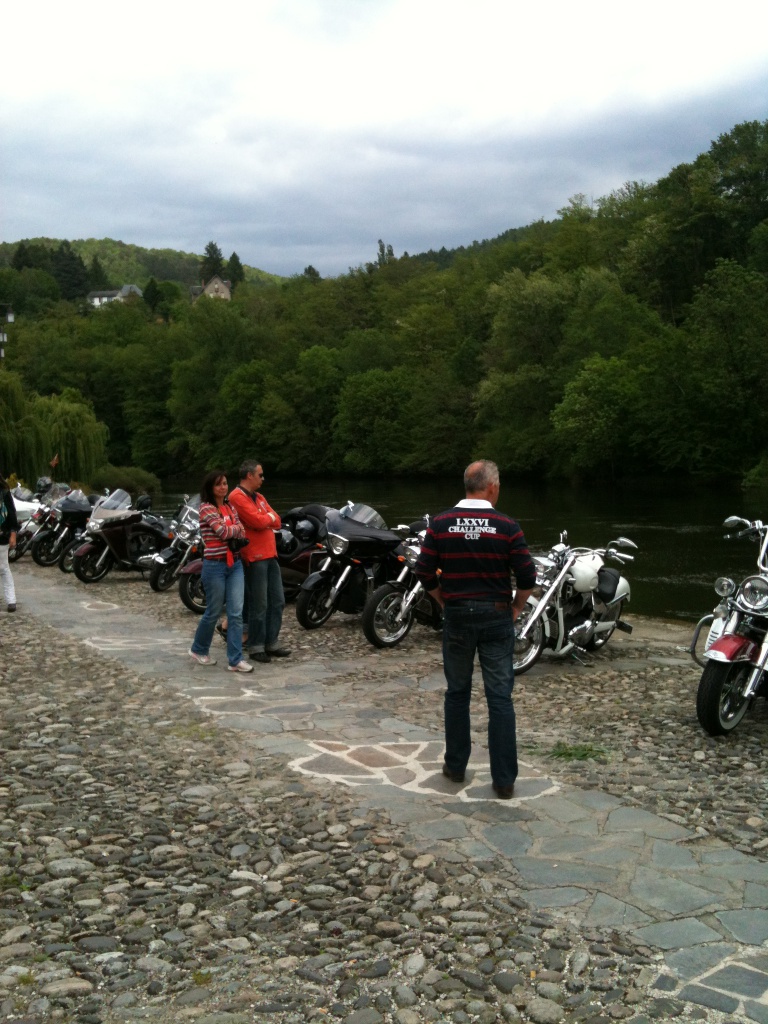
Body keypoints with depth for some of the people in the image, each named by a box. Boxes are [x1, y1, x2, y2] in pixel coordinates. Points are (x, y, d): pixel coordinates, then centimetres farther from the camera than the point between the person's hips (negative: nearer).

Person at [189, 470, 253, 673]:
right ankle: (198, 650, 29)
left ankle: (235, 660, 2)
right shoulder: (206, 508, -9)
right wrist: (236, 528, -1)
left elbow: (241, 534, 10)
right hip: (215, 566, -6)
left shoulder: (230, 507, 12)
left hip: (235, 564, 6)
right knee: (213, 612, 6)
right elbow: (223, 531, -19)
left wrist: (231, 532, -10)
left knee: (237, 612, -1)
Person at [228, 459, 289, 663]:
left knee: (277, 602, 11)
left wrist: (265, 518, -7)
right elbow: (258, 521, -19)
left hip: (271, 555, 9)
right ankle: (256, 647, 7)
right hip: (255, 557, -9)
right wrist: (269, 516, 1)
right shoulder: (237, 497, -11)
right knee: (258, 605, -3)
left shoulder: (259, 497, 19)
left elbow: (276, 522, 11)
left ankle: (271, 643, 21)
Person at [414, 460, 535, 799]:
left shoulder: (441, 523, -4)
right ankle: (504, 779, 4)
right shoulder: (507, 526, -9)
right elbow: (527, 577, -8)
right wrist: (516, 607, 8)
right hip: (496, 616, -2)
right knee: (500, 698, 2)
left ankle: (455, 765, 24)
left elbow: (425, 573, -3)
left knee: (457, 692, 16)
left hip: (457, 616, 2)